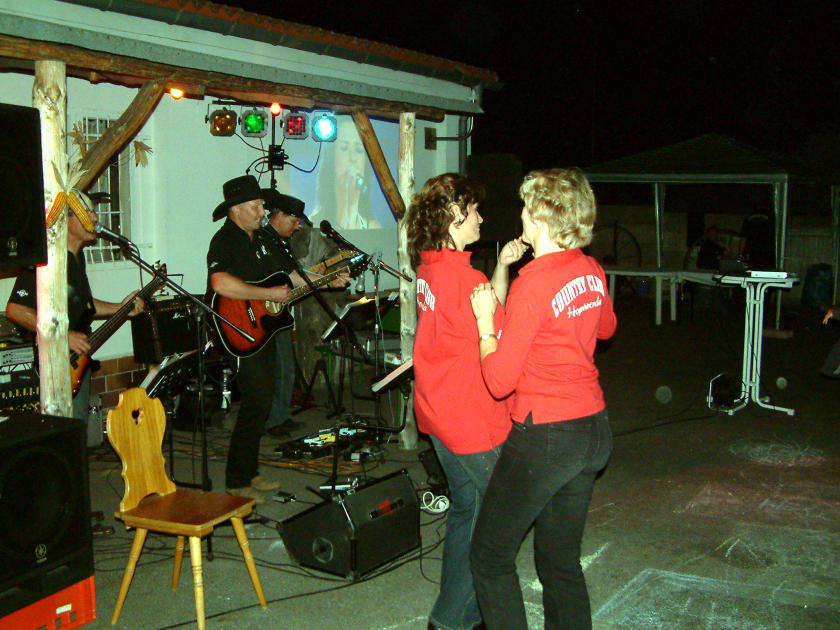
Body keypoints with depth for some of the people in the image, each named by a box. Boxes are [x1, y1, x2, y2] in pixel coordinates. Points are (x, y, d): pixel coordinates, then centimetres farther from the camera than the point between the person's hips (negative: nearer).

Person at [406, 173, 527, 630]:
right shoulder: (464, 277, -22)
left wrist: (502, 265, 4)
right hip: (472, 419, -9)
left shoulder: (429, 267, 6)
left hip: (439, 412, 10)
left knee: (466, 506, 21)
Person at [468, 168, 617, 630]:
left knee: (490, 554, 8)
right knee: (561, 560, 19)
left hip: (545, 435, -8)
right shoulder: (591, 271, 2)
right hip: (593, 430, 8)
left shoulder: (532, 283, -20)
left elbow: (499, 380, -18)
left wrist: (485, 319, -5)